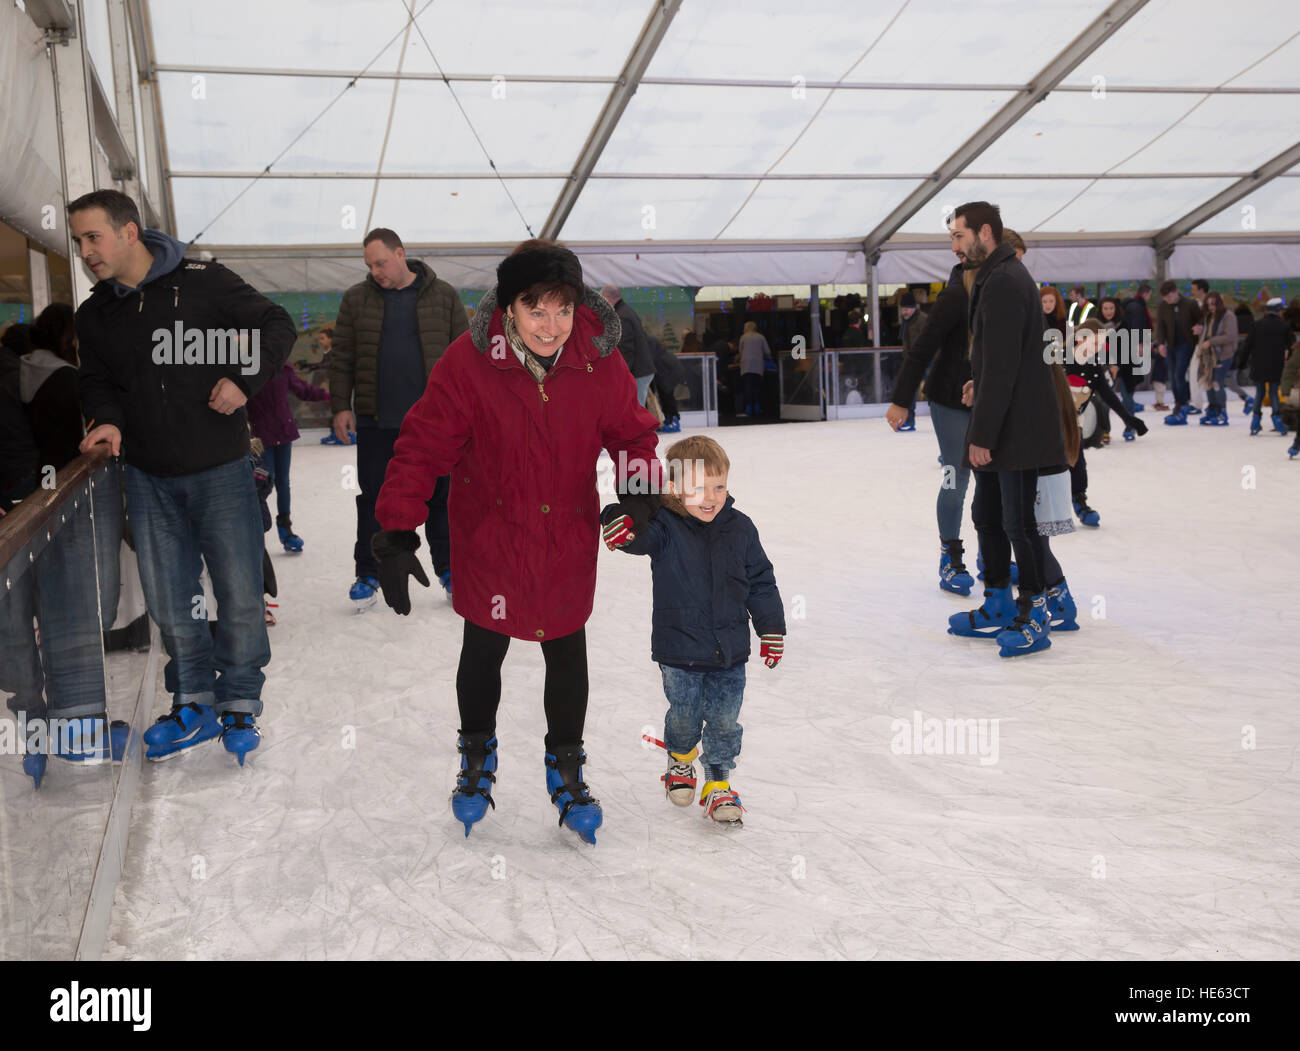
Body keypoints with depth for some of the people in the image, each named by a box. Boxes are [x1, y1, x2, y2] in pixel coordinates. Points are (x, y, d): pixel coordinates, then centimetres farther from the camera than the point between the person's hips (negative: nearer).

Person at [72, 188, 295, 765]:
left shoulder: (203, 283, -9)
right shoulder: (94, 315, 6)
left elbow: (277, 325, -3)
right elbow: (97, 383, 15)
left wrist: (244, 379, -15)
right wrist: (108, 420, -5)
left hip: (220, 471, -4)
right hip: (148, 479, 4)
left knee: (240, 594, 1)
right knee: (166, 600, 9)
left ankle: (240, 704, 19)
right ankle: (195, 702, 26)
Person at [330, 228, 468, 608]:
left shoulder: (443, 296, 3)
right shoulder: (356, 299, 5)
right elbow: (341, 357, 6)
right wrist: (341, 406, 1)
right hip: (376, 421, 1)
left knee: (440, 498, 6)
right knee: (373, 498, 5)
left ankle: (448, 569, 18)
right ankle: (367, 574, 15)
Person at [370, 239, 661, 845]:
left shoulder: (600, 362, -13)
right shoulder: (468, 362, -21)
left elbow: (631, 431, 1)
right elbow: (423, 444, -18)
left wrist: (639, 486, -18)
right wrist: (397, 533, -23)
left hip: (568, 535, 2)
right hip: (489, 532, -1)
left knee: (567, 653, 12)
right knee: (484, 650, 13)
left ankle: (566, 769, 34)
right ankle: (477, 756, 40)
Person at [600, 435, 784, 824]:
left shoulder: (740, 528, -2)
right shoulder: (666, 528, -12)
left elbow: (761, 582, 7)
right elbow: (639, 534, -32)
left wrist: (771, 629, 9)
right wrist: (621, 521, -56)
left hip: (730, 651, 2)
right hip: (679, 649, -2)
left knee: (724, 721, 8)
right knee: (684, 716, 13)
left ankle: (719, 784, 28)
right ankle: (680, 760, 45)